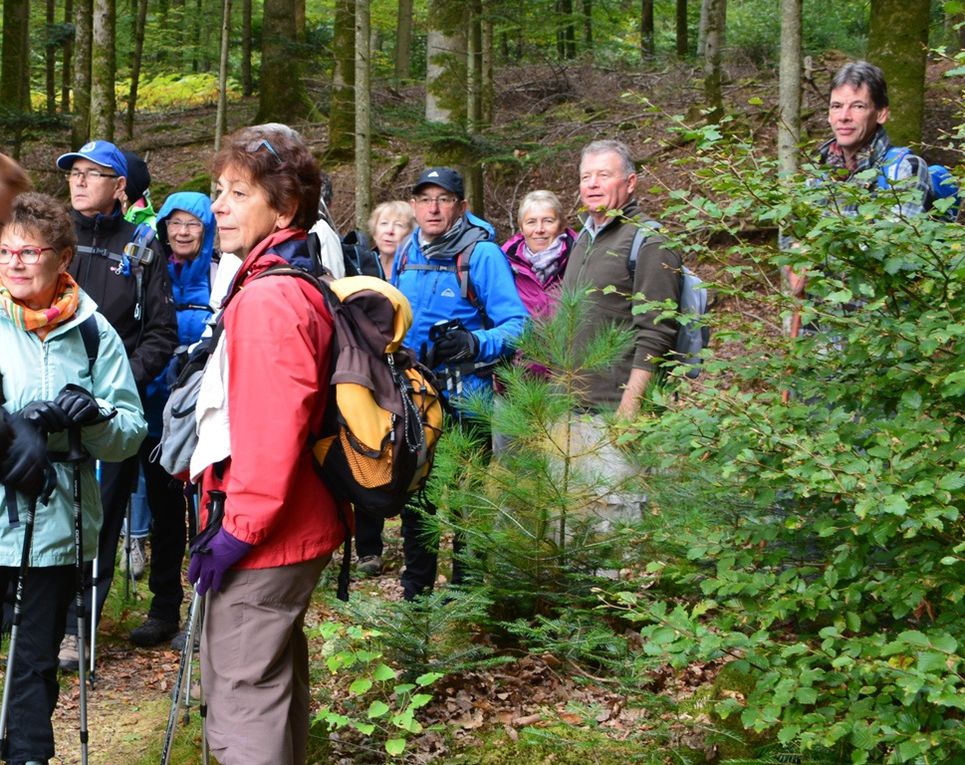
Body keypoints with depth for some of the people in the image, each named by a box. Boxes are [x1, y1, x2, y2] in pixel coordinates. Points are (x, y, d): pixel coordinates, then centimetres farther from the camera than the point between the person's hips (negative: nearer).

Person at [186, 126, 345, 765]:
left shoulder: (268, 299, -20)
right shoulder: (300, 287, 12)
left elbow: (275, 424, -27)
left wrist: (240, 527, -20)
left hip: (260, 542, -10)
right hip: (299, 528, 10)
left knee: (241, 703, -4)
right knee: (279, 685, 21)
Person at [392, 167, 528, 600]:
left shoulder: (482, 254, -12)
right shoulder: (406, 254, 7)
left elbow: (517, 325, -17)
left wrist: (474, 343, -31)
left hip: (463, 401, -6)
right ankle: (416, 590, 31)